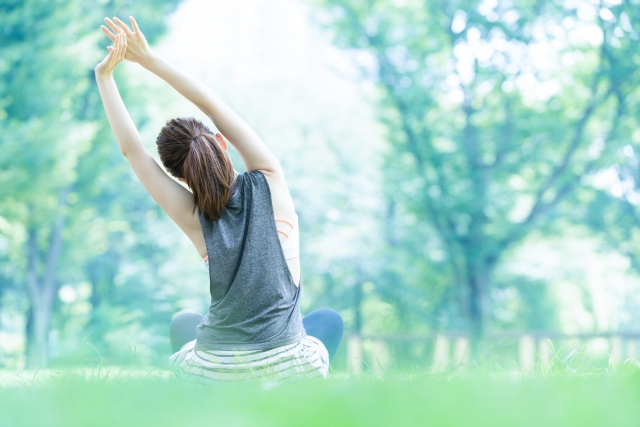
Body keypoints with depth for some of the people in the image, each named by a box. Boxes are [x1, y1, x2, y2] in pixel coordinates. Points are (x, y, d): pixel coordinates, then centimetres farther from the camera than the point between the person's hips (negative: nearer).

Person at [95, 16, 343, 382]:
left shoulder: (195, 217, -8)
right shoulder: (270, 183, -9)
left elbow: (132, 149, -6)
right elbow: (214, 106, -3)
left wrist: (105, 76, -2)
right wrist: (149, 59, -2)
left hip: (216, 376, 1)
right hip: (290, 373, -1)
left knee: (183, 324, 38)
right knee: (328, 319, 35)